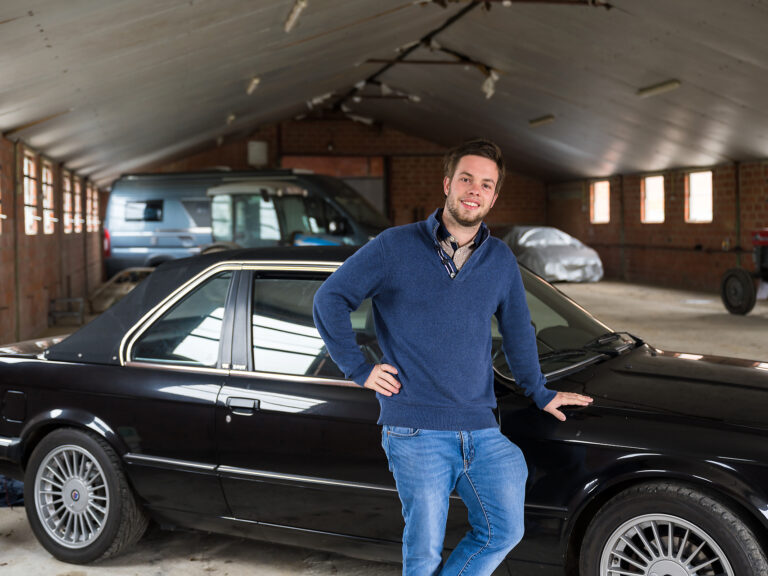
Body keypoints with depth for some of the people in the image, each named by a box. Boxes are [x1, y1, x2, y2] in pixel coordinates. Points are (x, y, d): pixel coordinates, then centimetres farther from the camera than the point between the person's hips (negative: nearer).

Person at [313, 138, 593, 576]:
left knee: (505, 531, 4)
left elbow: (518, 329, 24)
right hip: (416, 431, -4)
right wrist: (360, 369, -3)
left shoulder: (501, 260, 11)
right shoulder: (396, 247, -2)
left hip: (481, 429, 4)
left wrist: (540, 393, 28)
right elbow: (331, 298, 2)